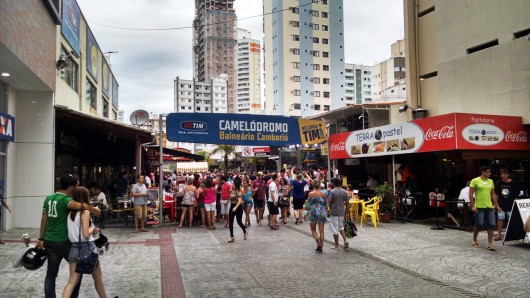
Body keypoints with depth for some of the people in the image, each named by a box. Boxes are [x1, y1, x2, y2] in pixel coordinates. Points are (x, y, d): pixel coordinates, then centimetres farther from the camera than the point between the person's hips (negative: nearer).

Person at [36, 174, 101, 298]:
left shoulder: (49, 198, 8)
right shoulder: (65, 199, -17)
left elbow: (44, 220, 12)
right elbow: (80, 205, -39)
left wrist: (41, 239, 17)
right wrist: (94, 210, -22)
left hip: (49, 241, 7)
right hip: (63, 241, -7)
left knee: (51, 273, 13)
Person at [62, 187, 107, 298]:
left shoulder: (71, 212, 5)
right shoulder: (85, 211, -15)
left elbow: (76, 230, 9)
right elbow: (86, 235, -21)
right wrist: (92, 228, -2)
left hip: (74, 248, 6)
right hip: (87, 248, -5)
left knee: (72, 280, 6)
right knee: (98, 277, 15)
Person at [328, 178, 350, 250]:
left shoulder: (332, 191, -12)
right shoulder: (344, 192, 3)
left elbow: (328, 201, -20)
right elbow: (347, 203, 6)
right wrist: (347, 213, 14)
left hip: (334, 213, -5)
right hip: (342, 212, 5)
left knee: (335, 229, 4)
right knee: (341, 227, 22)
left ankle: (336, 245, 11)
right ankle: (345, 240, 4)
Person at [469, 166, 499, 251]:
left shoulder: (490, 181, 13)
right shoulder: (475, 181, -5)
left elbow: (493, 194, 19)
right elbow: (470, 194, -7)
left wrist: (496, 205, 13)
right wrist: (473, 206, -12)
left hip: (489, 207, 5)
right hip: (479, 207, -5)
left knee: (491, 225, -2)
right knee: (479, 224, -1)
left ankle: (490, 244, 5)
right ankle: (474, 240, 20)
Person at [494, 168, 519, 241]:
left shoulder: (513, 183, -3)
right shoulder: (498, 183, 1)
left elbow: (516, 195, 1)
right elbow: (496, 194, 5)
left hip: (510, 205, -1)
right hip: (501, 205, 1)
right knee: (500, 219, 1)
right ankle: (499, 234, 7)